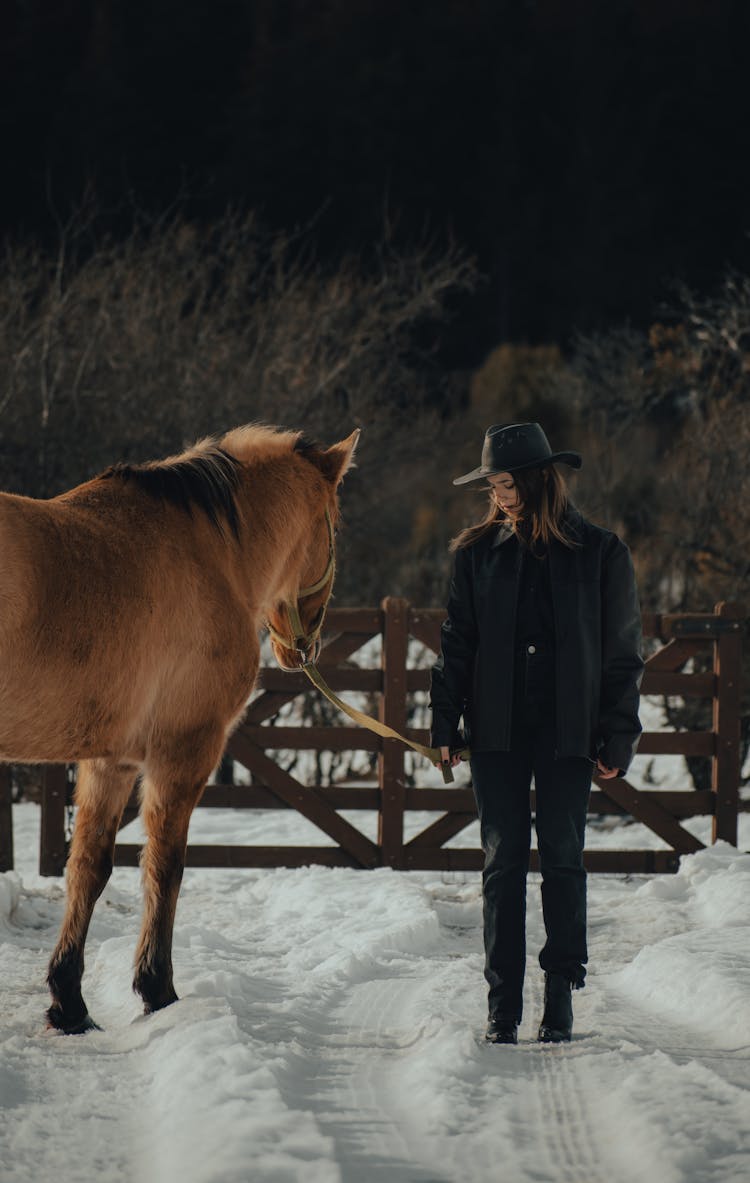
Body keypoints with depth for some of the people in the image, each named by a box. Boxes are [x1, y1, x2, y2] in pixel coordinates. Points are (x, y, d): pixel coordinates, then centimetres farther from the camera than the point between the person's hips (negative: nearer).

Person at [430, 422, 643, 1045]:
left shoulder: (600, 552, 0)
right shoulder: (479, 552, 6)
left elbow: (622, 652, 2)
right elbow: (457, 641, 9)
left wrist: (618, 737, -3)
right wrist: (446, 723, 0)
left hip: (567, 732, -2)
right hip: (497, 731, 2)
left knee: (563, 859, 0)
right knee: (503, 860, 1)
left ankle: (561, 998, 8)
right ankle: (503, 1006, 4)